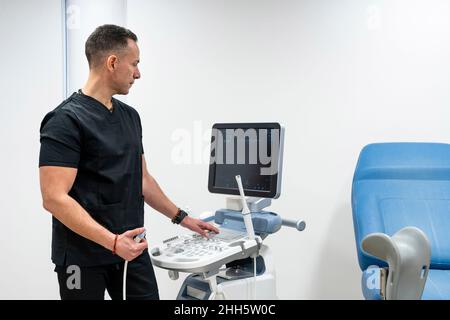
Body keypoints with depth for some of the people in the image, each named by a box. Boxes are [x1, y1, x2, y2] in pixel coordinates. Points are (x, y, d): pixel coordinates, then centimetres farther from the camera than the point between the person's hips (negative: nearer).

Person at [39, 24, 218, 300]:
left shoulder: (130, 116, 9)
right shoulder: (66, 121, -17)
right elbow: (54, 198, -22)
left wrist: (182, 218, 17)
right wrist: (112, 241, -30)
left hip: (132, 250, 7)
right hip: (83, 259, -6)